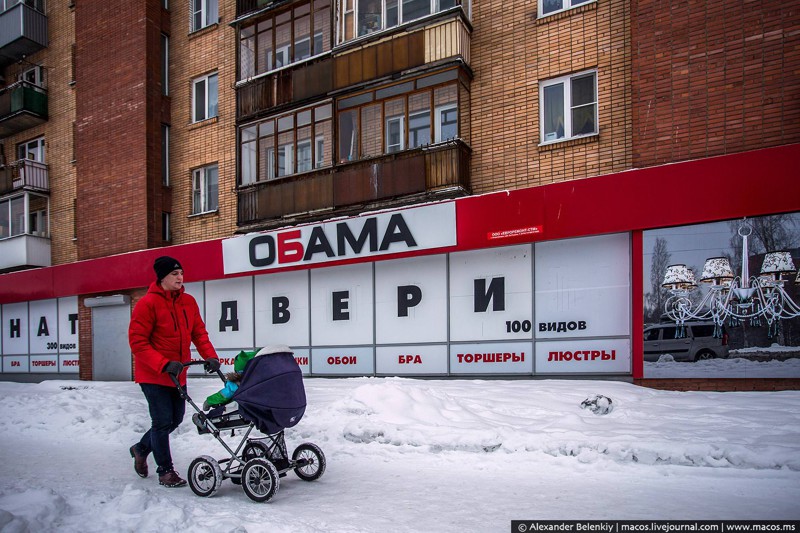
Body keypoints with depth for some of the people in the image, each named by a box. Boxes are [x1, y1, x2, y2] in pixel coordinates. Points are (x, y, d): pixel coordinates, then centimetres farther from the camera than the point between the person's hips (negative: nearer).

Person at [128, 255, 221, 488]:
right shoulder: (147, 303, -15)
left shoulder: (189, 302, 3)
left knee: (175, 419, 15)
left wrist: (210, 356, -8)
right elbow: (137, 342, -17)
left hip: (178, 374, 7)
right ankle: (165, 471, 13)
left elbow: (199, 332, 7)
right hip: (153, 375, -7)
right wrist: (164, 364, -26)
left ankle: (141, 449, 40)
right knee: (163, 421, -4)